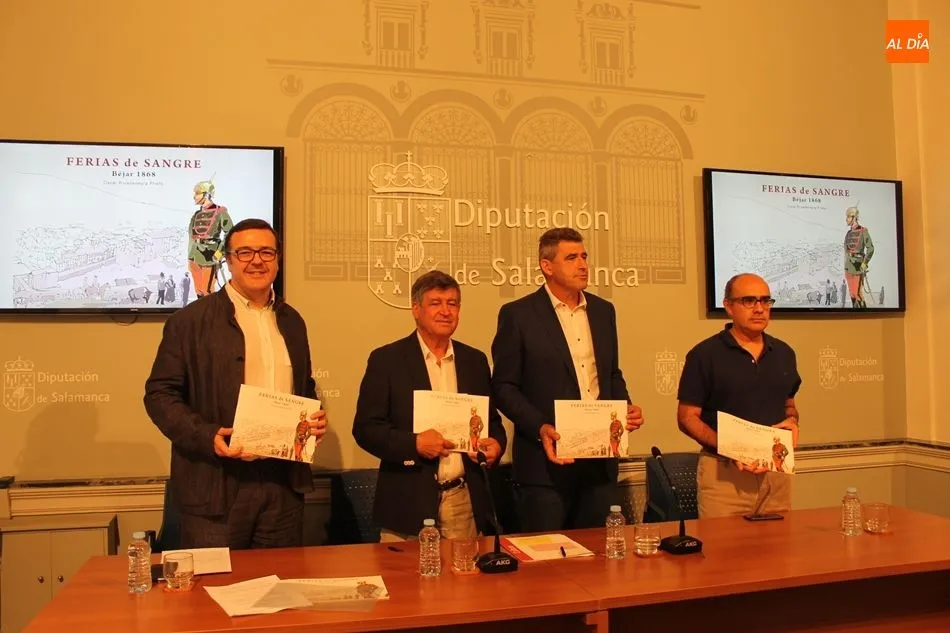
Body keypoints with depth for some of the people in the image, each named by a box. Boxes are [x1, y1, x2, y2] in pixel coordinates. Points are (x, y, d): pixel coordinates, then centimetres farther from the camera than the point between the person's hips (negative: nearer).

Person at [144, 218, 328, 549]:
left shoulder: (291, 321, 13)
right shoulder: (190, 321, -3)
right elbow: (160, 394, -5)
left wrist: (315, 419, 2)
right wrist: (207, 436, -19)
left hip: (285, 484, 5)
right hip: (217, 487, -4)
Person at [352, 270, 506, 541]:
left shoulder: (475, 360, 10)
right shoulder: (386, 359, -2)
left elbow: (492, 420, 17)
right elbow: (365, 427, -5)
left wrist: (496, 443, -4)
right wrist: (413, 443, -19)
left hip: (466, 502, 4)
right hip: (408, 504, -3)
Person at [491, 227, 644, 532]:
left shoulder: (603, 310, 12)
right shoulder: (518, 314, -5)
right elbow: (504, 386, -6)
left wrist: (625, 406, 1)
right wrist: (540, 428, -17)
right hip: (548, 459, -5)